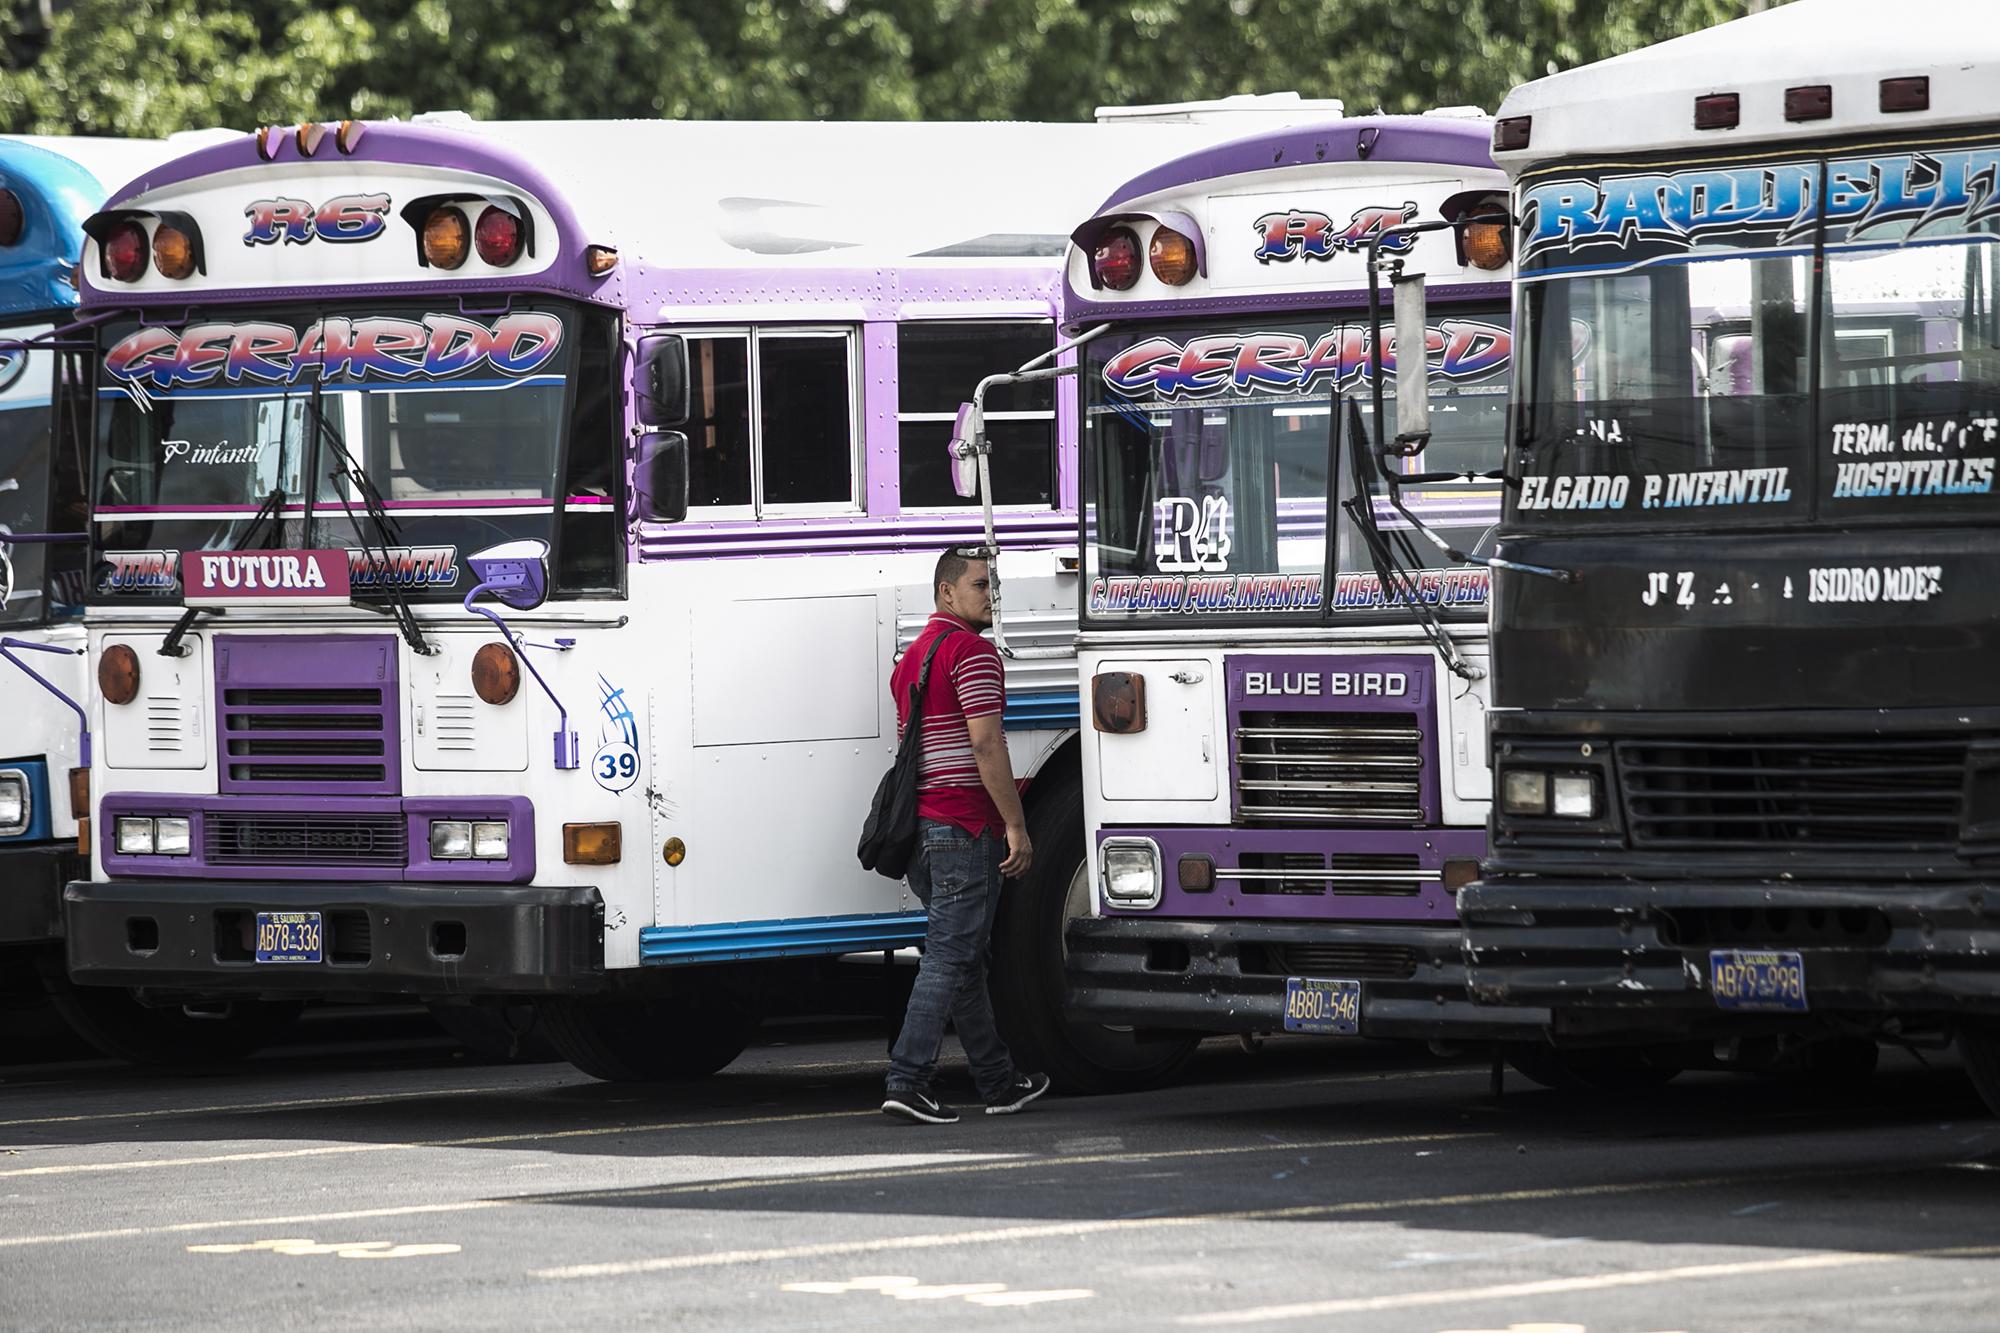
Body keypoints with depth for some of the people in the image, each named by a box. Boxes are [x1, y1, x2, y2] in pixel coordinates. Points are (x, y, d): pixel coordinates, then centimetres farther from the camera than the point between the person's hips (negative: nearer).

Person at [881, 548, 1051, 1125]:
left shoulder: (912, 656, 20)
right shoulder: (971, 650, -10)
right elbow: (985, 743, -18)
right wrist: (1016, 826, -15)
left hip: (922, 828, 10)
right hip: (965, 827, -10)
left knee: (965, 959, 14)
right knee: (950, 958, -9)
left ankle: (1000, 1081, 20)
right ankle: (907, 1082, -14)